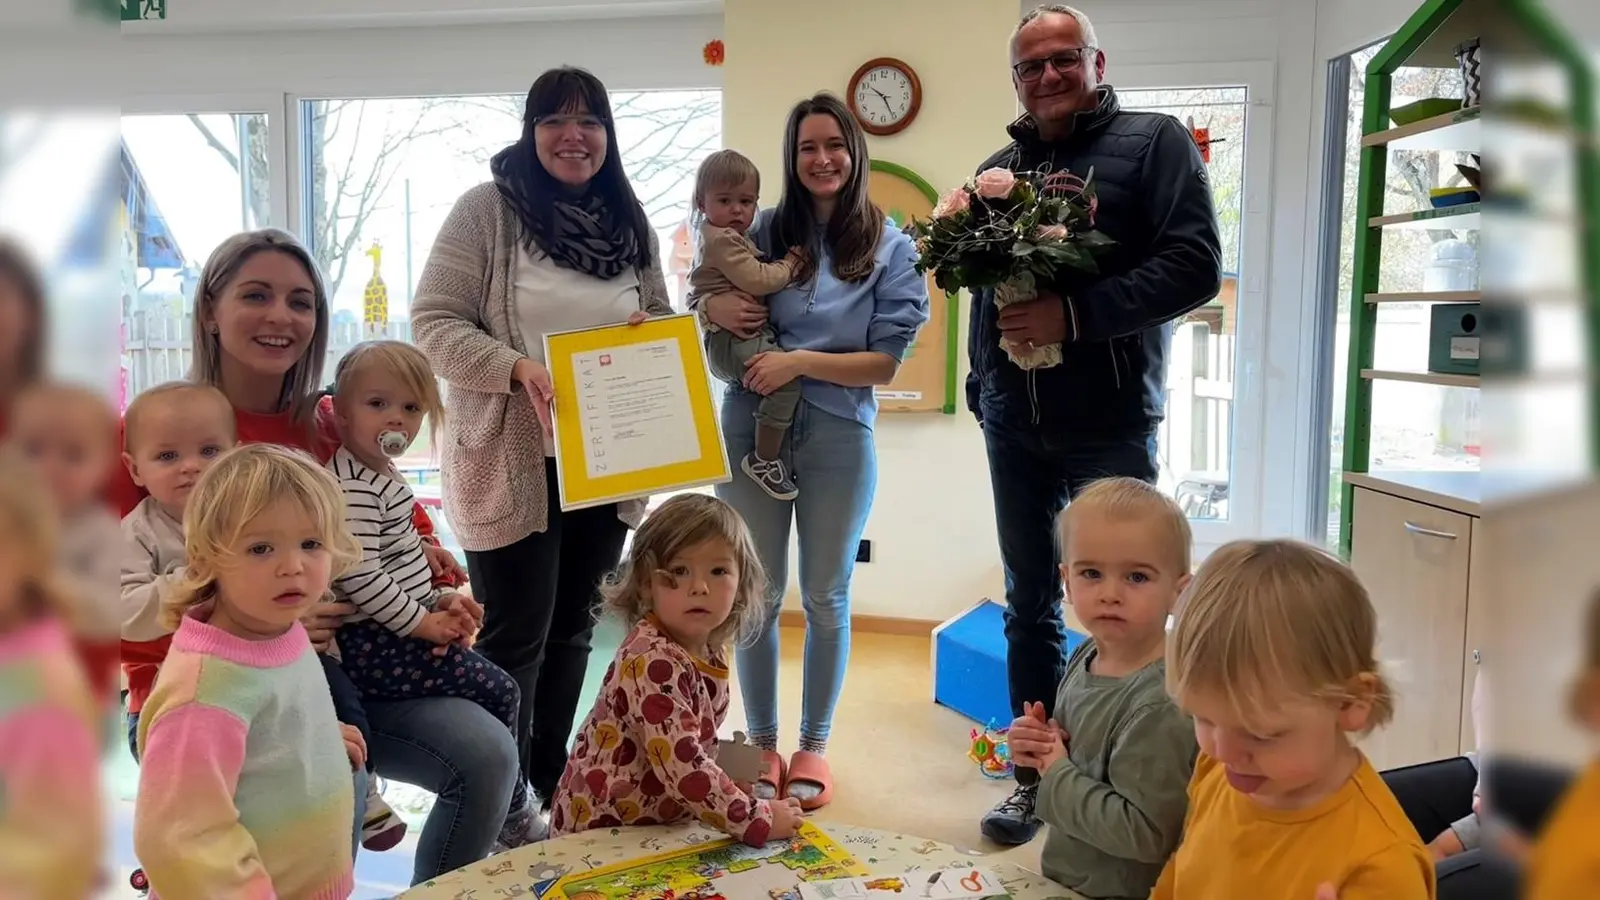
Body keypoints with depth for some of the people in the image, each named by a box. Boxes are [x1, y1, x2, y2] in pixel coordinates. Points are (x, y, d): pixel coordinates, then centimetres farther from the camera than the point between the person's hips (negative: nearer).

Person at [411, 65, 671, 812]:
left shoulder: (630, 222, 9)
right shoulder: (487, 209, -7)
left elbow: (661, 324, 18)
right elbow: (434, 324, -11)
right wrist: (516, 367, -26)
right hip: (513, 465, -5)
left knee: (572, 630, 16)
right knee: (514, 637, 4)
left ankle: (550, 787, 34)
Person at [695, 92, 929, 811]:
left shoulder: (890, 247, 0)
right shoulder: (767, 231, 5)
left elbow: (886, 360, -4)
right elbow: (714, 298, 15)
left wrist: (802, 360, -16)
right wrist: (715, 306, -8)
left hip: (839, 436, -1)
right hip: (752, 429, 2)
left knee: (826, 597, 10)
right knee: (757, 594, 7)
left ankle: (813, 746, 26)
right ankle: (762, 744, 24)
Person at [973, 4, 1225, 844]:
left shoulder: (1155, 142, -1)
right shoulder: (998, 169, 14)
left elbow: (1196, 264, -12)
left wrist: (1078, 312, -22)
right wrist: (981, 380, 6)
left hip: (1108, 422, -5)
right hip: (1014, 422, 5)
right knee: (1030, 603, 12)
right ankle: (1037, 772, 25)